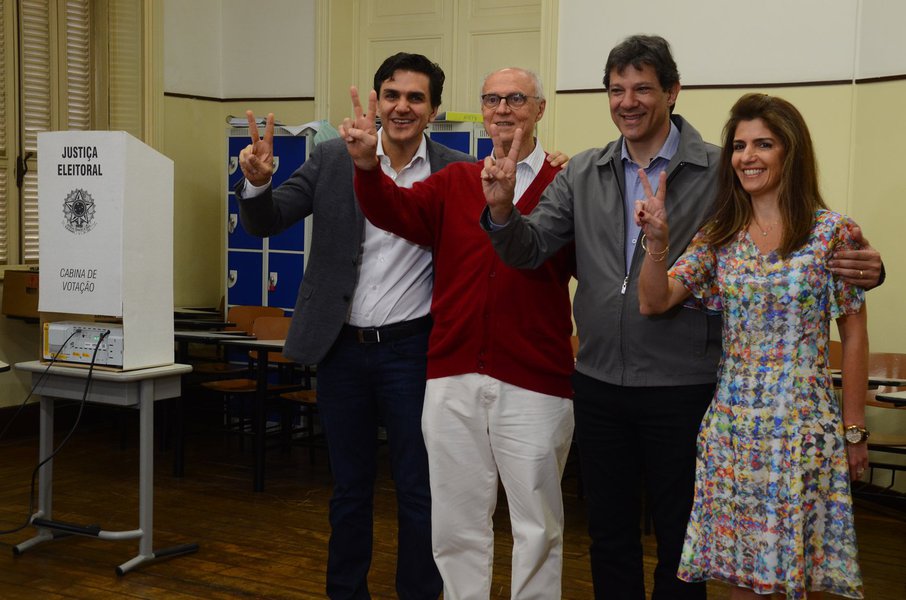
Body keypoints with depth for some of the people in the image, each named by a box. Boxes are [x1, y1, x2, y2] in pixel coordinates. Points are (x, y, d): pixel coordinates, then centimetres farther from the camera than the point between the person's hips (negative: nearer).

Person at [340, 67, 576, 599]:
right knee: (457, 521, 13)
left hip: (533, 381, -3)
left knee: (537, 524, 8)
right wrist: (368, 166, -26)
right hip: (453, 378, 4)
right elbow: (398, 212, -7)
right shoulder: (454, 183, 10)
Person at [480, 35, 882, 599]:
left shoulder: (721, 172, -7)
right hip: (599, 384, 4)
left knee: (679, 536, 11)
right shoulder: (582, 174, 5)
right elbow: (530, 250, 0)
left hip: (682, 387, -3)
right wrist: (503, 210, -22)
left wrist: (858, 267, -26)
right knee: (610, 532, 17)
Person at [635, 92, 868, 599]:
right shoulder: (718, 236, 6)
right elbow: (654, 302, -1)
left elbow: (854, 334, -1)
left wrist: (855, 430, -1)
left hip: (804, 424, -3)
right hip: (732, 424, 3)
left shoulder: (831, 231, -4)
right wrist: (657, 242, -18)